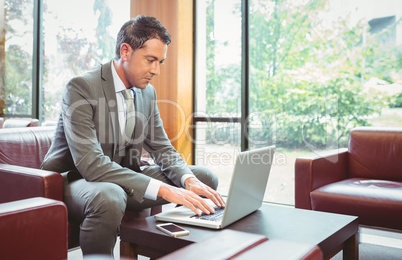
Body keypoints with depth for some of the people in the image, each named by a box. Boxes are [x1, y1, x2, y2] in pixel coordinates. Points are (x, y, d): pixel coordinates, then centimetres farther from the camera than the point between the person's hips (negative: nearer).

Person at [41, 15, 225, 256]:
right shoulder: (81, 88, -21)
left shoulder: (148, 92, 3)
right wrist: (162, 189, -38)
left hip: (121, 176, 7)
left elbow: (163, 148, 5)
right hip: (76, 180, -6)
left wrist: (188, 179, -18)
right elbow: (90, 163, -30)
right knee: (109, 198, -42)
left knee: (205, 178, -2)